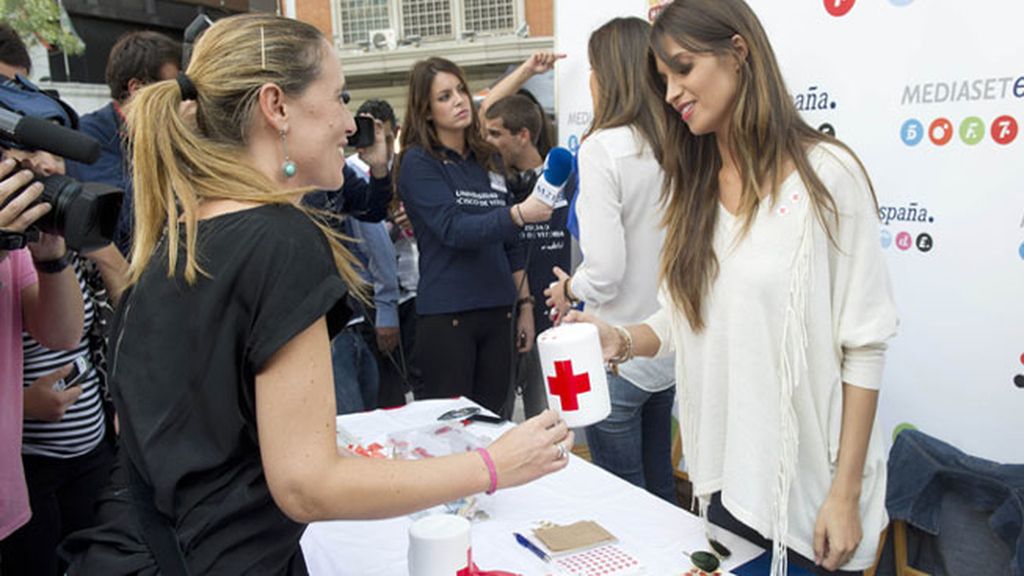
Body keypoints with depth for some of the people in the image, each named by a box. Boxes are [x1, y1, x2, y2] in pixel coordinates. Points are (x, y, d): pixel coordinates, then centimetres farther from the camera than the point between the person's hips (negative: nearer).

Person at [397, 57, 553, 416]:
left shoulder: (488, 160, 13)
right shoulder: (418, 162, -5)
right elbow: (453, 228, -19)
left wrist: (525, 304, 14)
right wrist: (519, 214, -32)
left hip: (496, 311, 5)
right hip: (446, 315, -5)